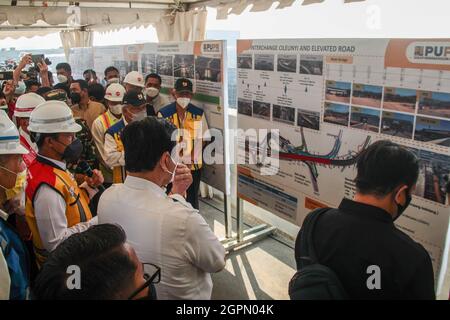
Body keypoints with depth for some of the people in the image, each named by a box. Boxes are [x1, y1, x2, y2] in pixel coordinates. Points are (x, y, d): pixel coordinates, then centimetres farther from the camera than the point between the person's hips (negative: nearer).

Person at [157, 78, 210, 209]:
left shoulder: (198, 113, -3)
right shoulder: (164, 113, -9)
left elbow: (203, 138, 3)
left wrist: (194, 154, -7)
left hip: (194, 164, 2)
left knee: (193, 199, 15)